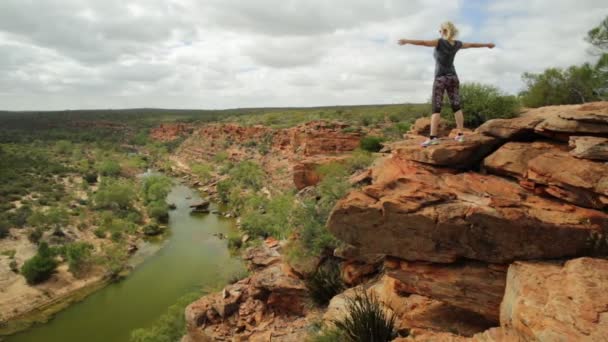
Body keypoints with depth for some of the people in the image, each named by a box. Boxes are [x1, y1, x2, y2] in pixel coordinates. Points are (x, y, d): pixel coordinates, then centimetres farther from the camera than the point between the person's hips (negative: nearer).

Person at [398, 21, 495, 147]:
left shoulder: (440, 42, -12)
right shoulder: (457, 44, 5)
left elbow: (423, 42, -28)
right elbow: (472, 44, 23)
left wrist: (407, 41, -40)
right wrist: (487, 45, 40)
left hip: (440, 79, -5)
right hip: (453, 78, 5)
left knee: (436, 109, -9)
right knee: (456, 107, 8)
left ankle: (433, 137, -19)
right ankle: (460, 134, 8)